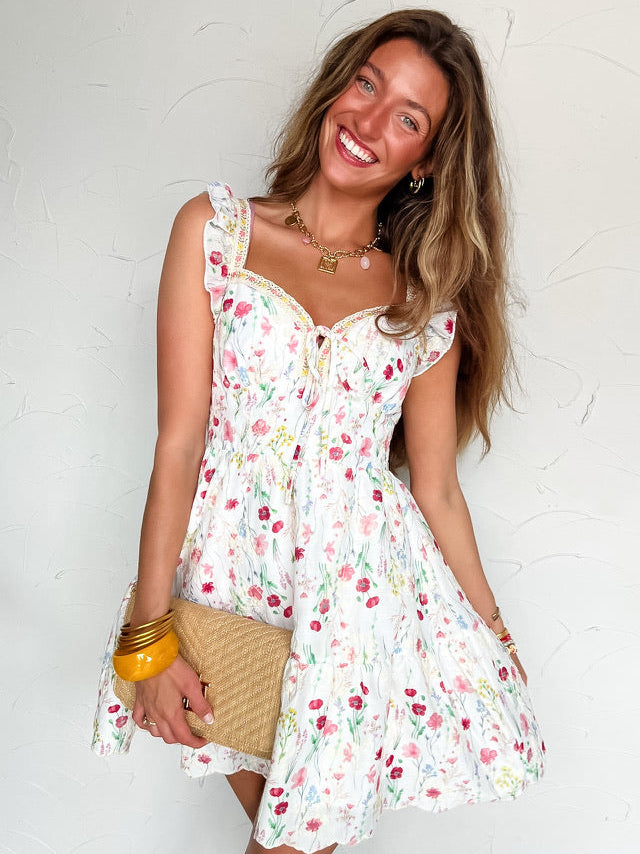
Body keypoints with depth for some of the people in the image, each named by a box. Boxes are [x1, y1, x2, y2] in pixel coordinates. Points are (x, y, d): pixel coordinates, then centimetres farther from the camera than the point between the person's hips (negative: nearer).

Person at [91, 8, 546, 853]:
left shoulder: (427, 306, 2)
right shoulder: (214, 229, -3)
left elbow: (436, 490, 7)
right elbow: (179, 442, -8)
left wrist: (493, 636, 12)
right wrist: (147, 633, -9)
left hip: (359, 588, 1)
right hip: (227, 575, 0)